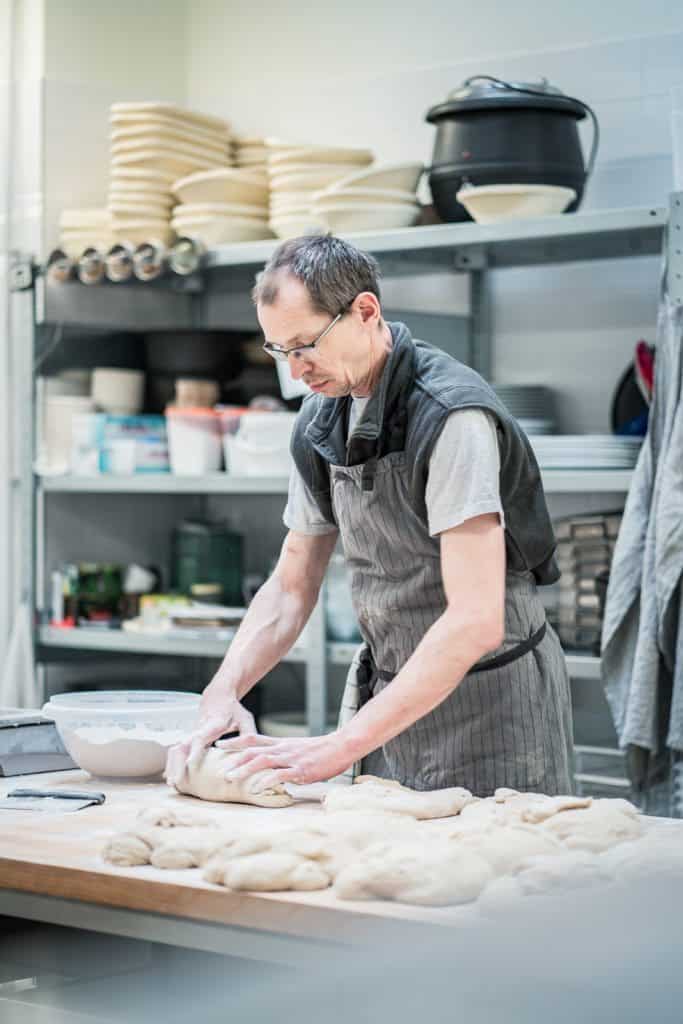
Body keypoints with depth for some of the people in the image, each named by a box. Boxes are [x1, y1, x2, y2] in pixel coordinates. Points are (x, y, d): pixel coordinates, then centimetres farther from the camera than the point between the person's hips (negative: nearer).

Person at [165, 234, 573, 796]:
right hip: (393, 694, 7)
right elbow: (291, 588, 10)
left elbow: (476, 622, -29)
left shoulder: (454, 417, -23)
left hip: (490, 705, -7)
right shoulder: (321, 421, 2)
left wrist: (342, 746, -30)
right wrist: (223, 694, -8)